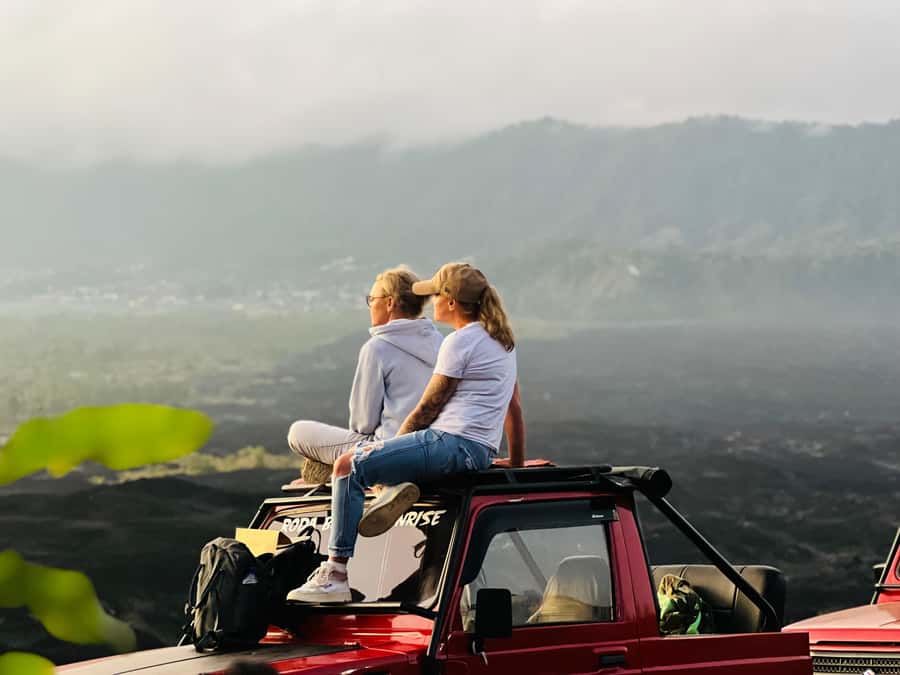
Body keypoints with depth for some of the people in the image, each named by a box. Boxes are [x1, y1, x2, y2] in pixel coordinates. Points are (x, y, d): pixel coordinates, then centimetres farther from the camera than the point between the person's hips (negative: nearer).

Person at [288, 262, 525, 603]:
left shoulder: (460, 342, -10)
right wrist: (517, 465, 30)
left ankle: (336, 573, -18)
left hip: (453, 442, -10)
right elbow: (514, 409, 24)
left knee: (349, 466, -12)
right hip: (481, 450, 10)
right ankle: (396, 486, -6)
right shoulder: (502, 340, 19)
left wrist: (394, 443, 5)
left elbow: (428, 408, -7)